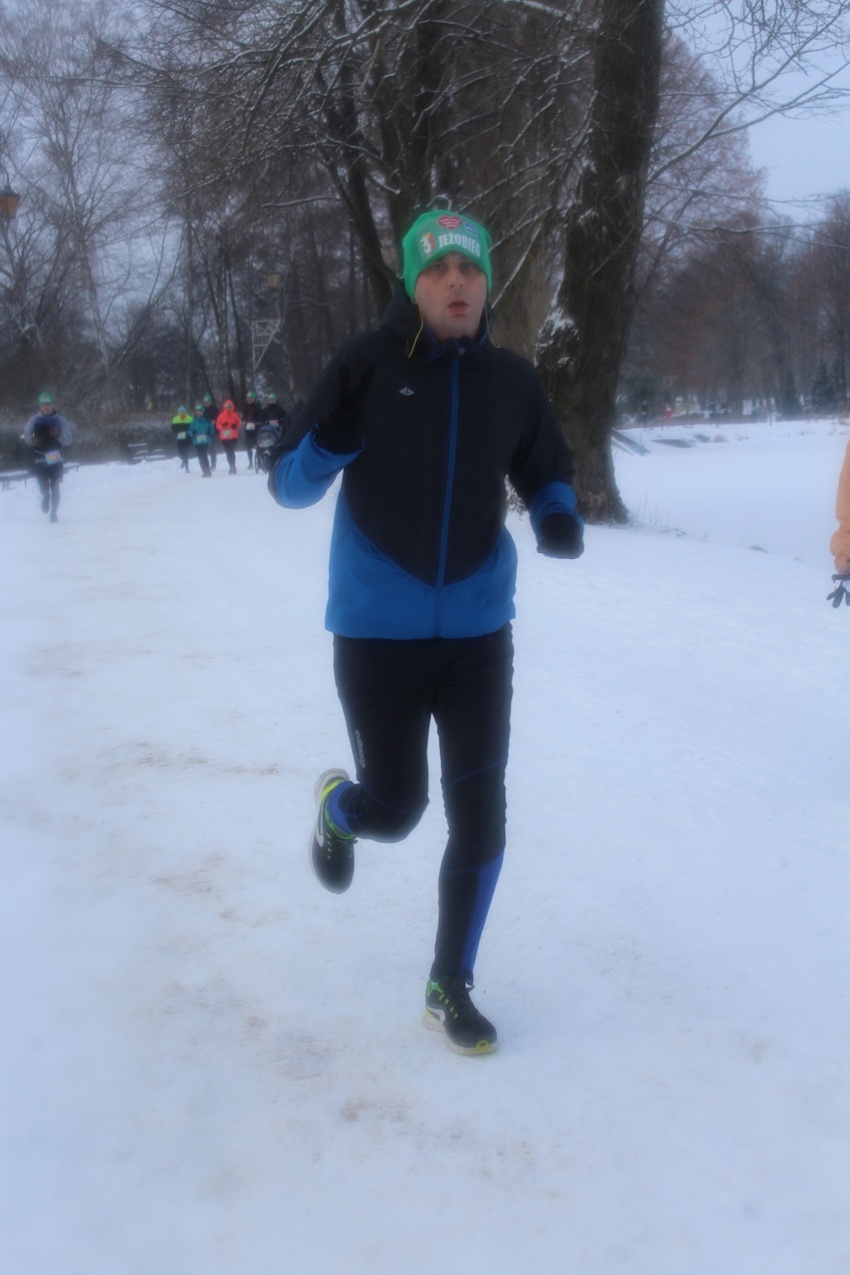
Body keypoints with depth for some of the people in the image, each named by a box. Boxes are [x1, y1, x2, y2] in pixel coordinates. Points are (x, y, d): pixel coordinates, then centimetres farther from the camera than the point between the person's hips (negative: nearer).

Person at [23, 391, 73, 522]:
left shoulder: (61, 420, -2)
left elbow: (69, 439, 0)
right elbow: (26, 435, 12)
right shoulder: (34, 420, 1)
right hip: (40, 458, 1)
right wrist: (32, 440, -10)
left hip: (56, 458, -1)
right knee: (43, 486, 1)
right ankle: (46, 497, 37)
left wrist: (58, 435, -19)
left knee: (55, 487, -1)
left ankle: (54, 513, 9)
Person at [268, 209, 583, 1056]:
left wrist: (558, 517, -7)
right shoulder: (366, 365, -8)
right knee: (394, 809, 5)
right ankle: (336, 807, 44)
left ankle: (450, 987, 22)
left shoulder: (511, 381, 2)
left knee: (480, 818, 2)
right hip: (377, 633, -3)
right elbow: (289, 486, -5)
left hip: (478, 630, 3)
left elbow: (546, 472, 16)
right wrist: (329, 442, -28)